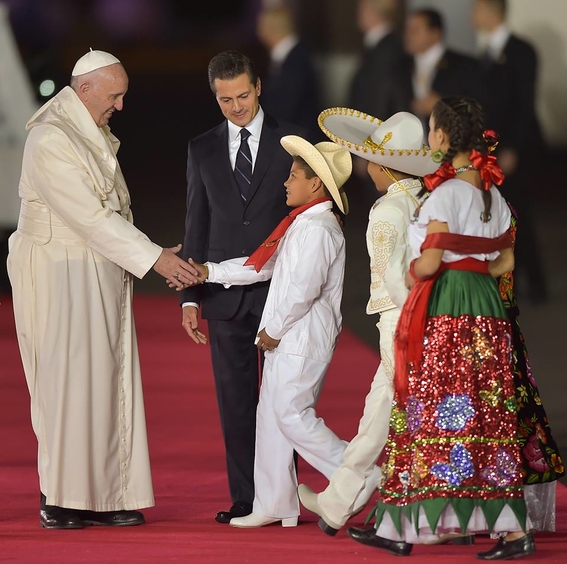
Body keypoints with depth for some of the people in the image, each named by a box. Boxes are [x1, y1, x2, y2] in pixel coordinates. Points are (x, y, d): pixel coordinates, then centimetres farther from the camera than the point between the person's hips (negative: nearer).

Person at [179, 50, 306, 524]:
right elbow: (197, 225, 11)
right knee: (235, 399, 3)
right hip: (225, 294, 2)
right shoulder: (202, 149, 10)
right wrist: (190, 296, 5)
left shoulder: (291, 141, 2)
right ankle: (244, 499, 7)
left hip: (280, 289, -2)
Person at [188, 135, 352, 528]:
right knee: (272, 417, 11)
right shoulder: (302, 224, 16)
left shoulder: (316, 228, -17)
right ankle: (275, 506, 14)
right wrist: (210, 272, 17)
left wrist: (275, 329, -15)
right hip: (286, 337, 11)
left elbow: (303, 288, -24)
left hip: (302, 337, -11)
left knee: (291, 414, -11)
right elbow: (264, 266, 20)